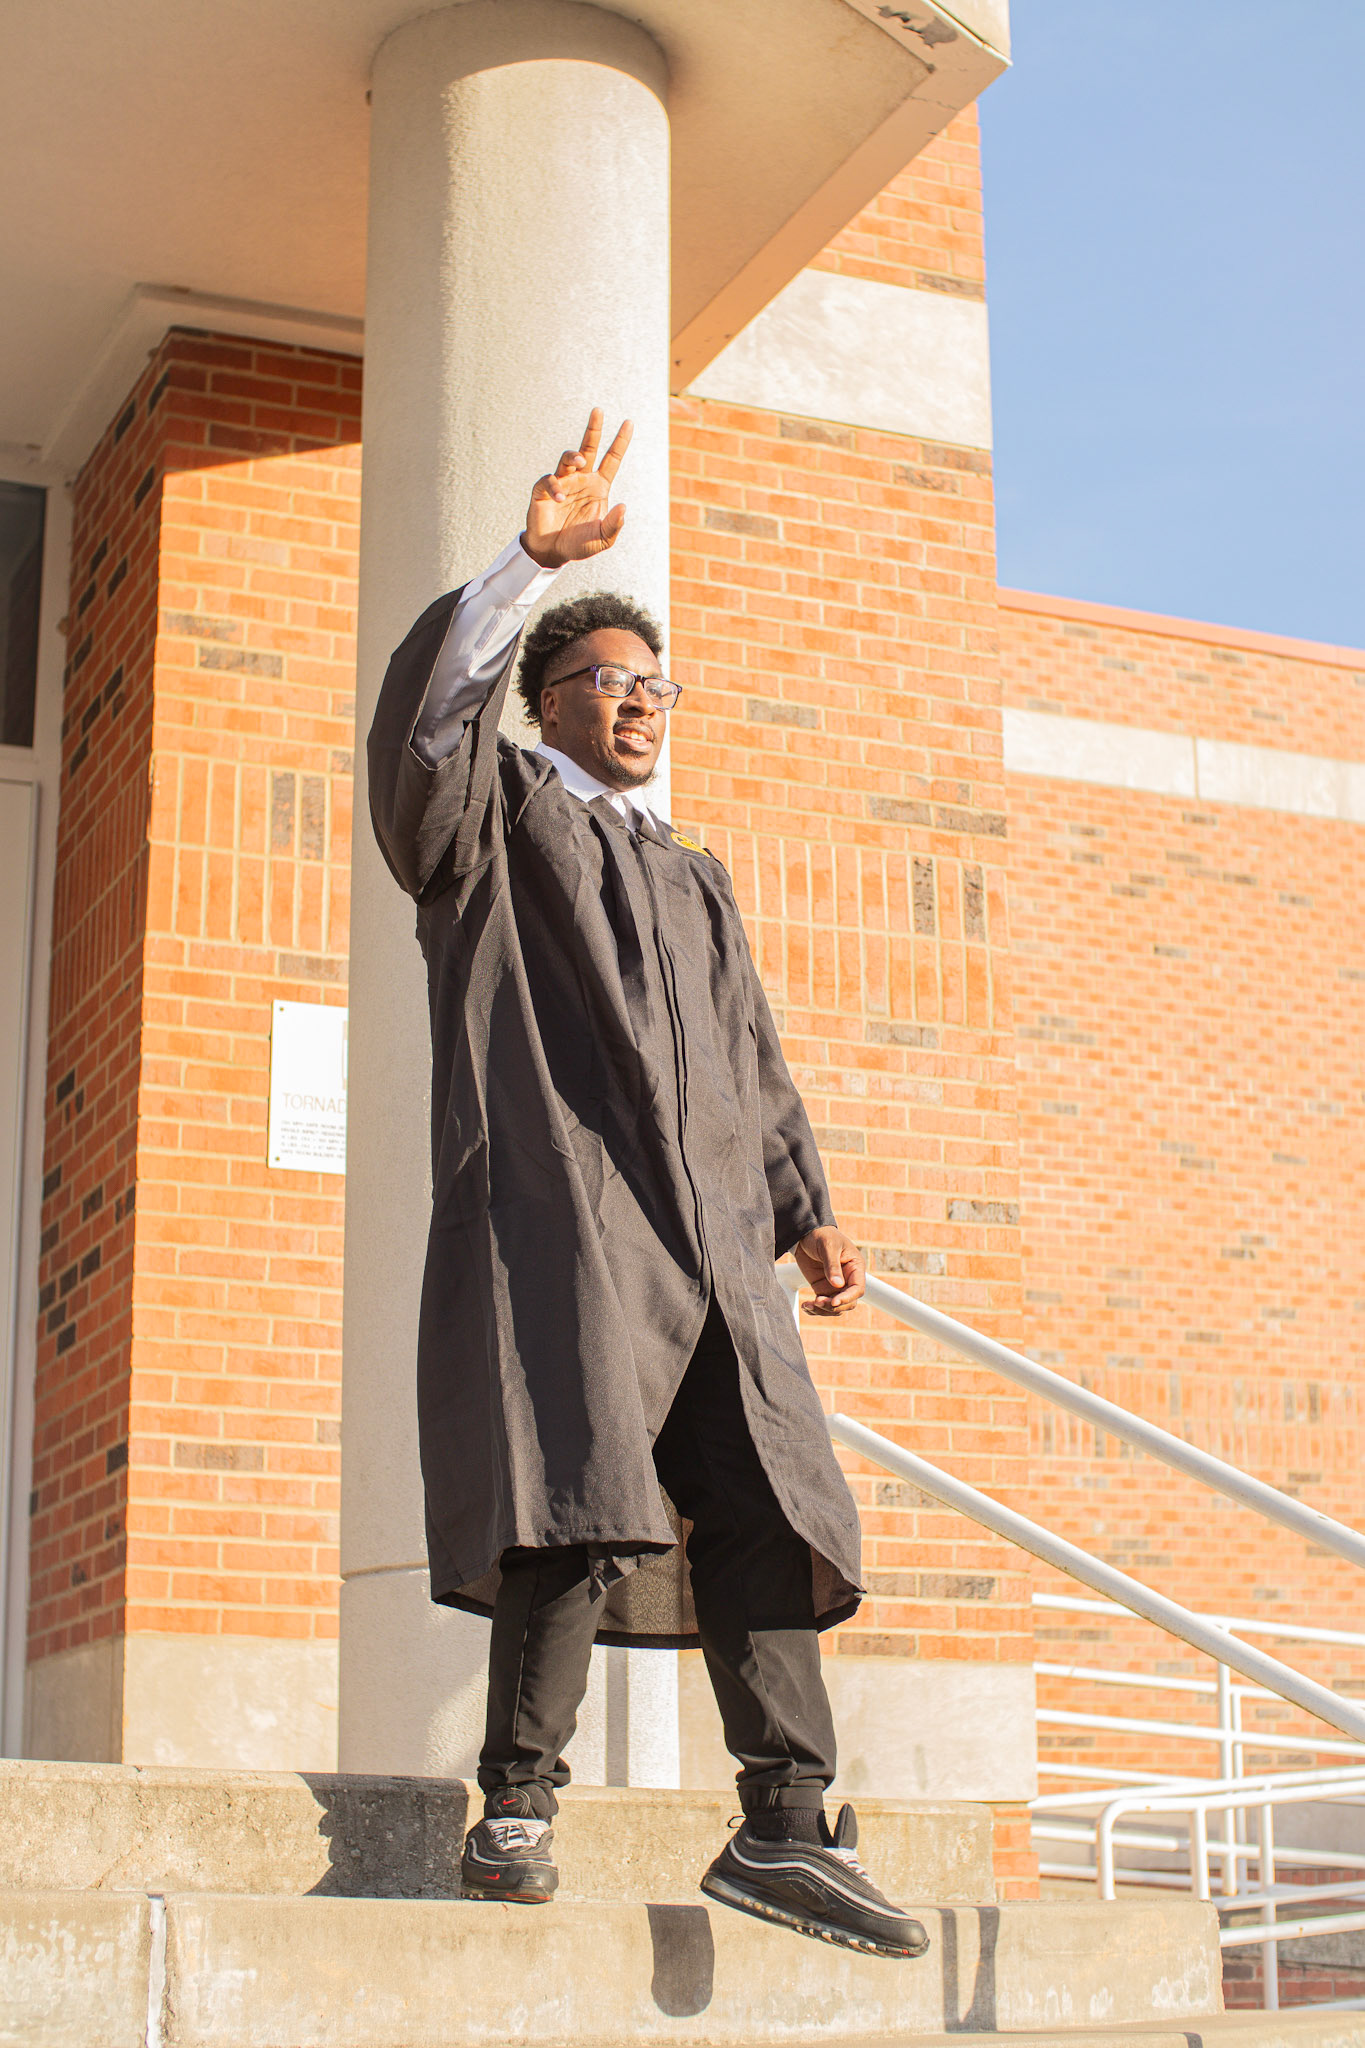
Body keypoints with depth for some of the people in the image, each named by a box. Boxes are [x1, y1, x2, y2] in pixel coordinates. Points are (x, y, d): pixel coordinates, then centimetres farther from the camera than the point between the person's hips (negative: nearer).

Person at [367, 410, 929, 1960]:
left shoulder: (694, 878, 31)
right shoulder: (493, 817, 13)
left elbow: (754, 1061, 29)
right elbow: (424, 713, -9)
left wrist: (805, 1209, 16)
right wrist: (533, 560, -18)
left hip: (708, 1241, 6)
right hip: (554, 1211, -6)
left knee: (761, 1512, -4)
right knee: (581, 1501, -17)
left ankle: (784, 1828, -4)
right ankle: (516, 1810, -8)